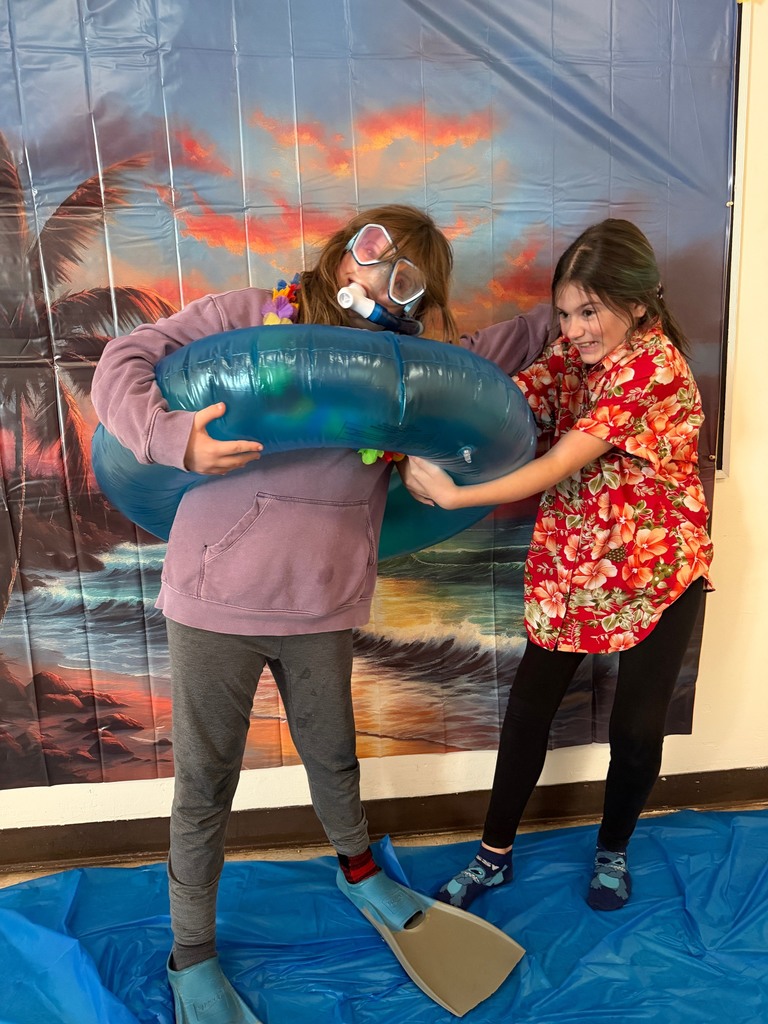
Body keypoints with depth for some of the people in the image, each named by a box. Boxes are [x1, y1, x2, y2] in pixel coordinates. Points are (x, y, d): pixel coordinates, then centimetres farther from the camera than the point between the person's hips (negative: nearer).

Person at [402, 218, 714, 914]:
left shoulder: (655, 366, -19)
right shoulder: (571, 355, 3)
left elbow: (561, 464, -27)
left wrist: (455, 496, -33)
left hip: (656, 568, -5)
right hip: (570, 563, 5)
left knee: (636, 727, 7)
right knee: (528, 707, 6)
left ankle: (613, 852, 36)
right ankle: (495, 855, 27)